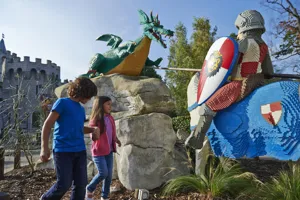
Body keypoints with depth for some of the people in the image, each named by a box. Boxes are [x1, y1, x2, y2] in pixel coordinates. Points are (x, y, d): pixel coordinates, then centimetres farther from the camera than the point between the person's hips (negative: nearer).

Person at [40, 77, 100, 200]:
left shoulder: (81, 109, 15)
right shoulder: (62, 102, -5)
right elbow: (47, 125, -8)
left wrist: (94, 129, 8)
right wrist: (44, 147, -17)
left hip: (80, 151, 7)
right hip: (63, 150, -7)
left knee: (81, 184, 6)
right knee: (64, 184, -3)